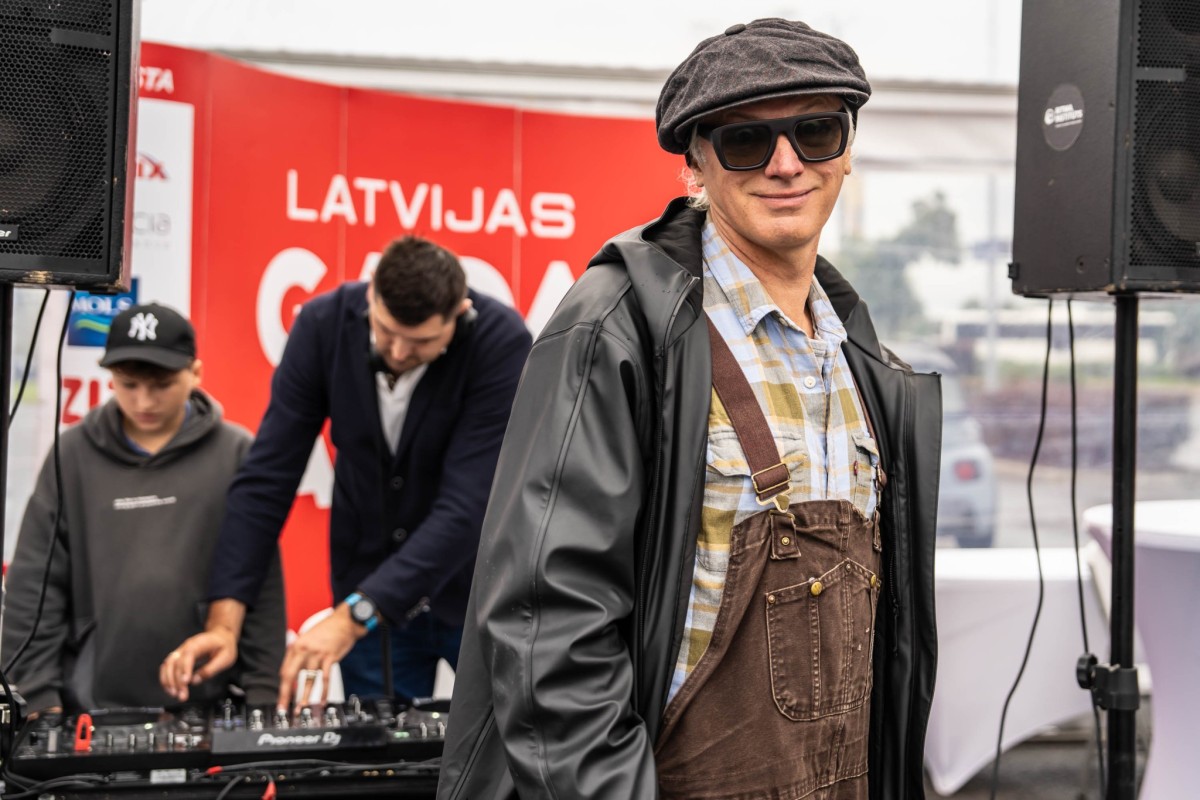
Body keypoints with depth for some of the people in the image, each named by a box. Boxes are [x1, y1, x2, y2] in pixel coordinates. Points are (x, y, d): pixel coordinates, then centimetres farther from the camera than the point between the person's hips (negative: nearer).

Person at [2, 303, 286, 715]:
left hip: (210, 705, -1)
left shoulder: (235, 454, -1)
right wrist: (39, 696, -3)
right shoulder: (74, 454, 3)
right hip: (93, 705, 1)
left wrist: (263, 692, -4)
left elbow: (262, 585, 0)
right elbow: (35, 582, 2)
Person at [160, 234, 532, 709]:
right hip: (367, 599, 2)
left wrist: (353, 616, -35)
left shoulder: (502, 343, -24)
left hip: (483, 596, -2)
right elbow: (267, 476, -11)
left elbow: (465, 506, -29)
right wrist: (224, 620, -20)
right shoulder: (323, 325, -14)